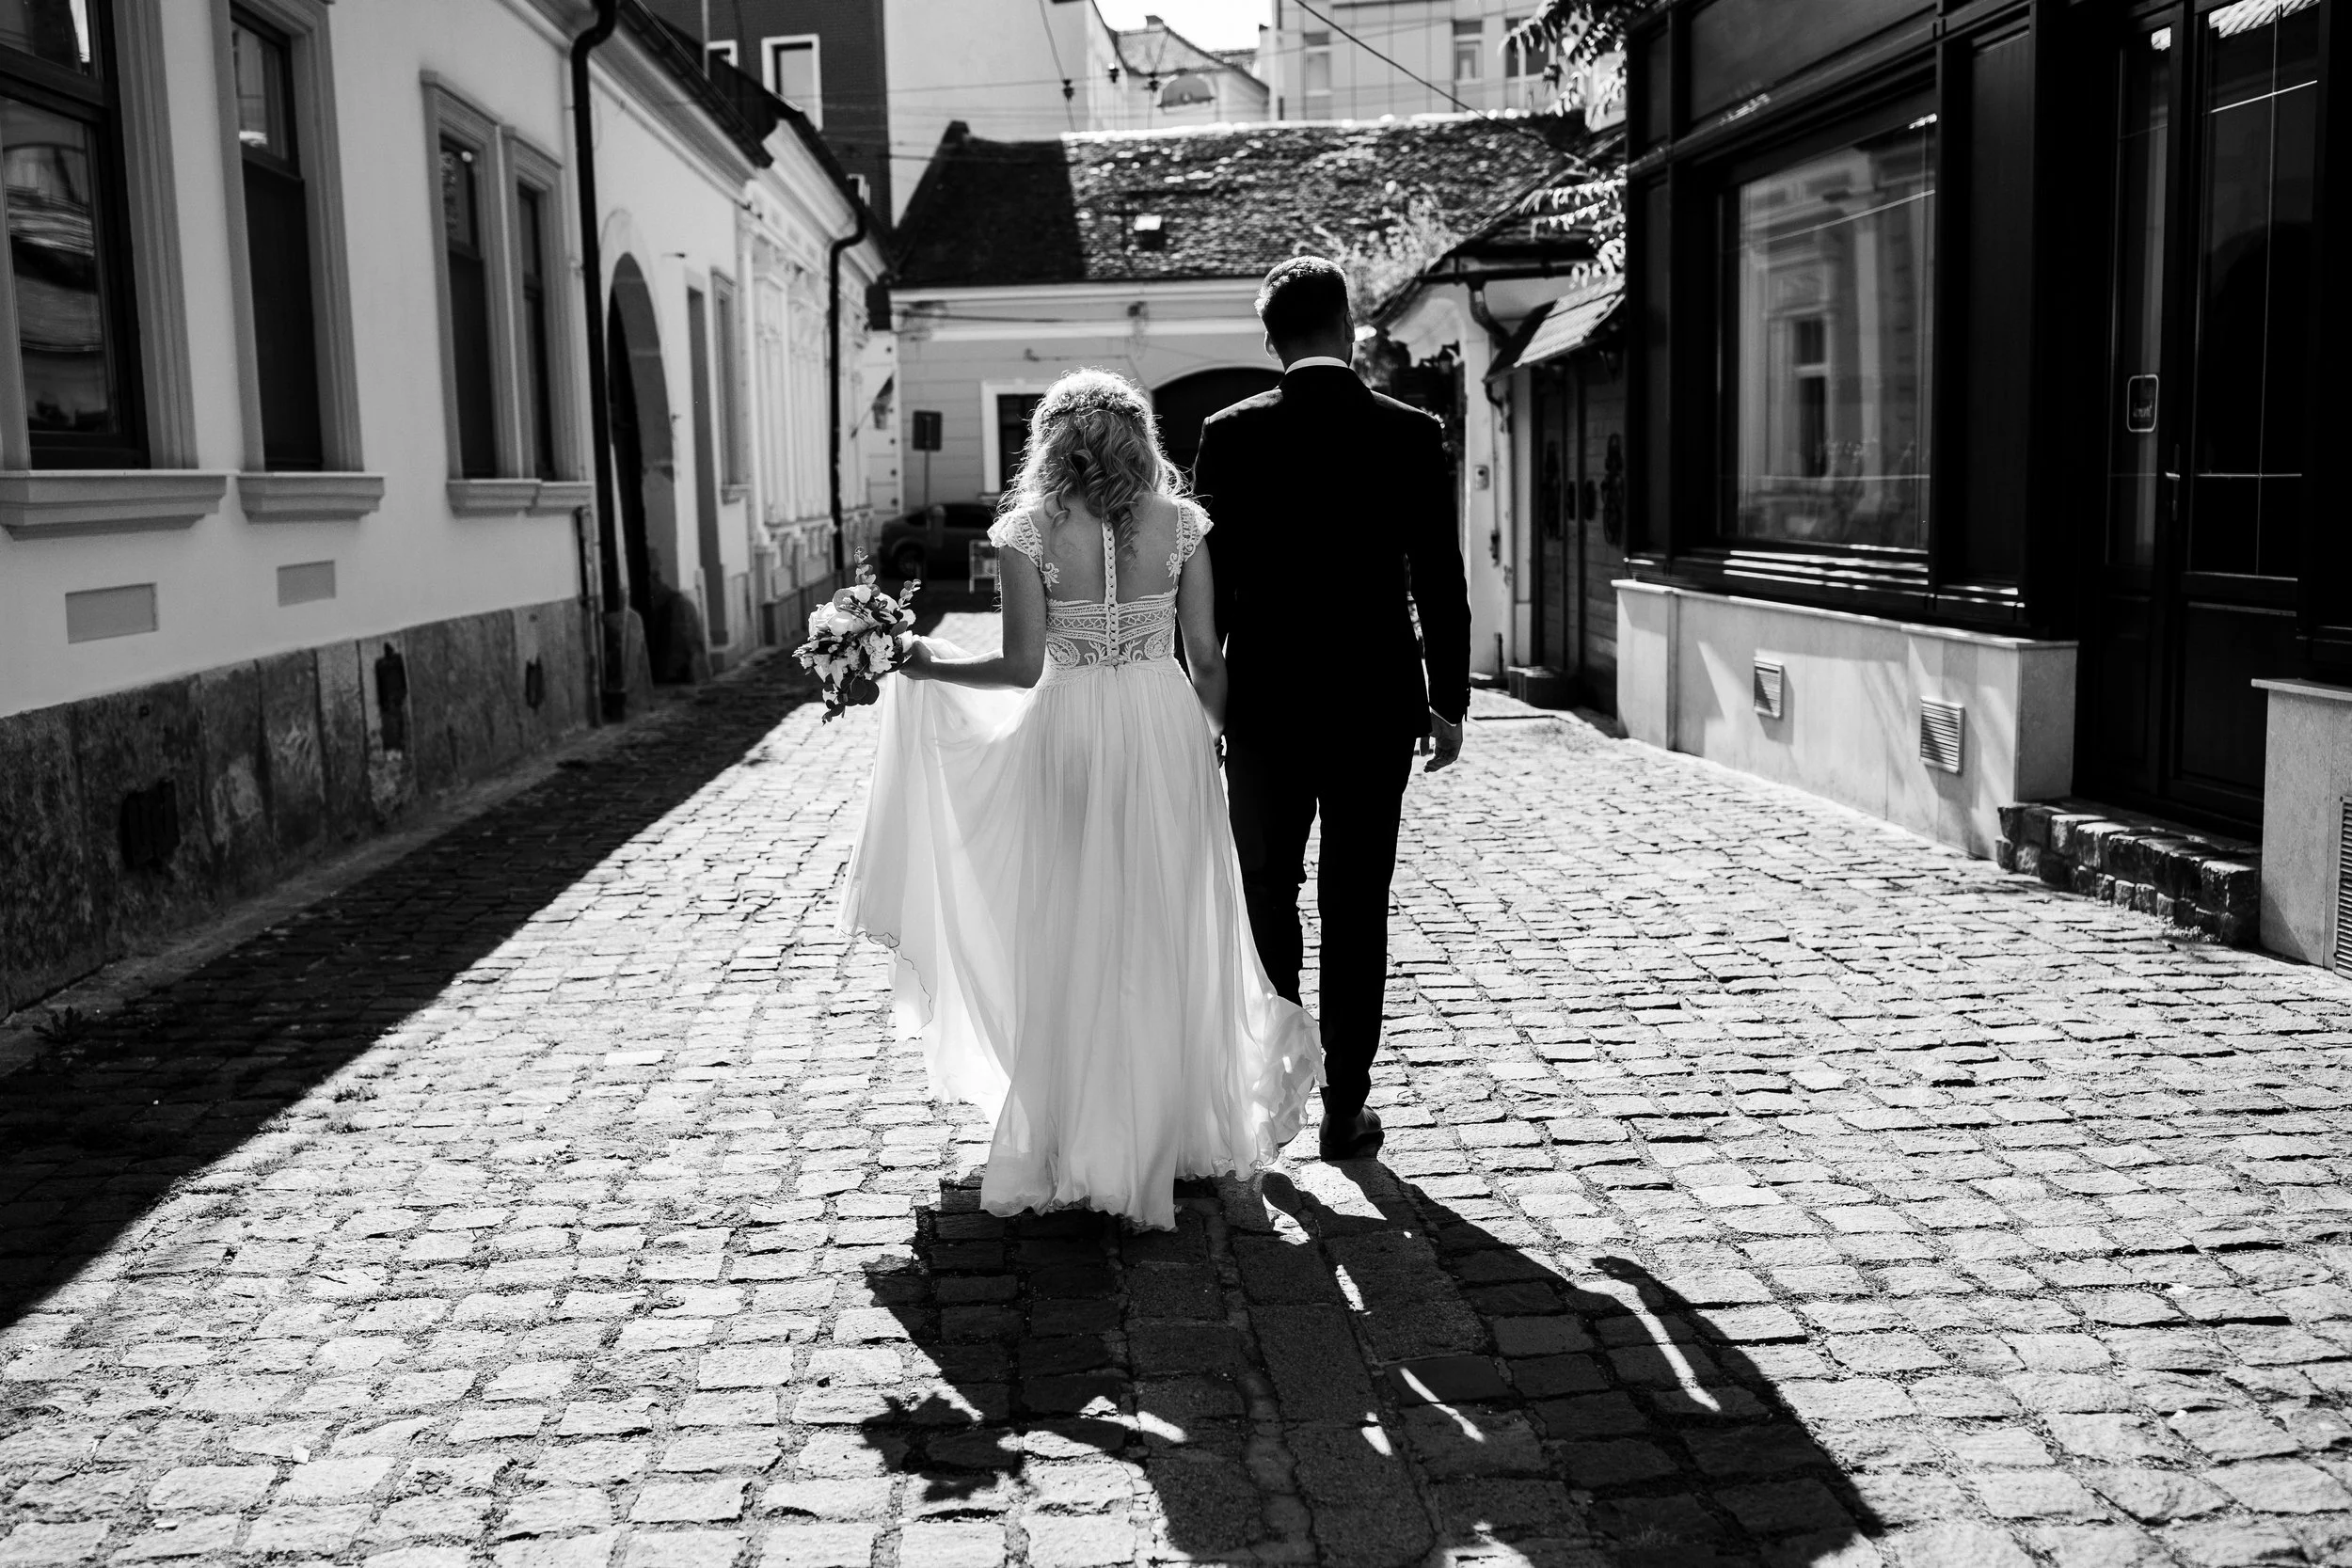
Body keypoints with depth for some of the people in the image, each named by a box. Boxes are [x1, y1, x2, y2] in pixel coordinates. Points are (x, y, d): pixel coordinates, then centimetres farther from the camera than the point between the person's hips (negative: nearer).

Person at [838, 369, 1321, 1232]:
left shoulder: (1029, 530, -6)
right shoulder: (1180, 522, -1)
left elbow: (1023, 667, -9)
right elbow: (1207, 660, -1)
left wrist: (931, 665, 7)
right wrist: (1232, 740, 13)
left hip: (1071, 736, -2)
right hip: (1166, 733, 2)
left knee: (1076, 942, 10)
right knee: (1168, 939, 13)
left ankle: (1084, 1145, 18)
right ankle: (1175, 1135, 23)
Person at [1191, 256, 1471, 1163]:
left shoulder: (1231, 435, -4)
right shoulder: (1411, 434, -4)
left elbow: (1207, 579, -2)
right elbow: (1440, 581, -3)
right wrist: (1449, 700, 6)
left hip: (1265, 706, 0)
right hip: (1376, 707, 0)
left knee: (1266, 900, 12)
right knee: (1356, 909, 7)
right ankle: (1345, 1109, 12)